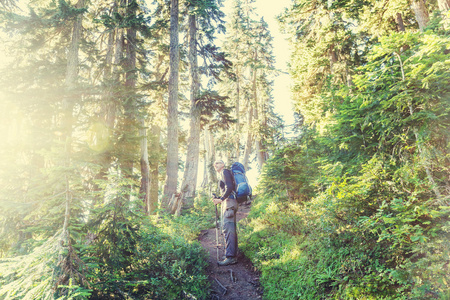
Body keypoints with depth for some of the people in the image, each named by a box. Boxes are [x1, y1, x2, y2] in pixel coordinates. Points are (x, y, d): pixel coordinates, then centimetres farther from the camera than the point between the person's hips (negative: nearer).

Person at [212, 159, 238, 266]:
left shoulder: (225, 172, -2)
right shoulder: (222, 175, 26)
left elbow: (229, 187, -15)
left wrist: (221, 199, -20)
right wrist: (218, 199, 20)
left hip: (229, 201, -10)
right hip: (227, 202, 10)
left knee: (227, 228, -16)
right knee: (231, 229, 7)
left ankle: (230, 256, -19)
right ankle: (234, 256, 9)